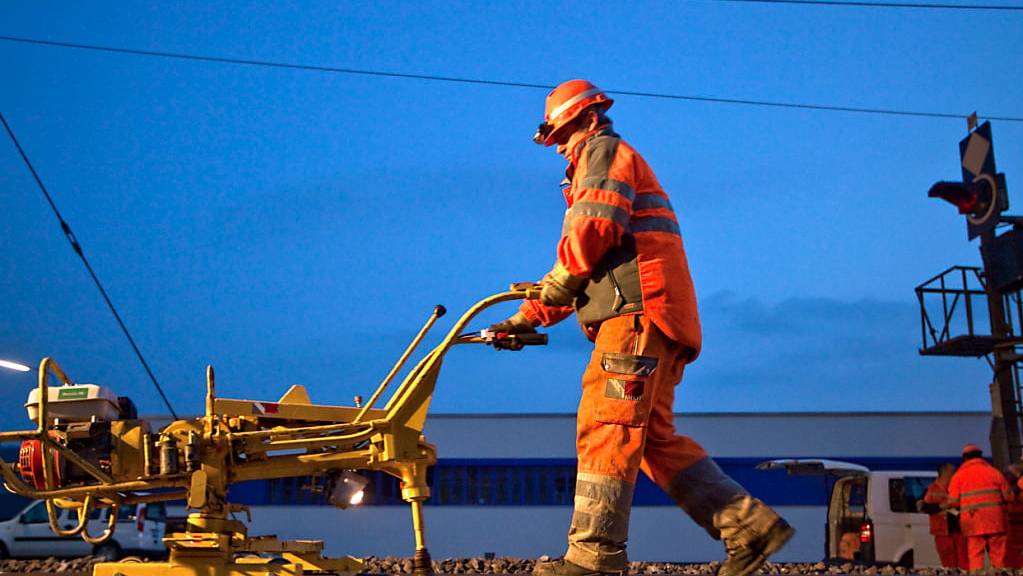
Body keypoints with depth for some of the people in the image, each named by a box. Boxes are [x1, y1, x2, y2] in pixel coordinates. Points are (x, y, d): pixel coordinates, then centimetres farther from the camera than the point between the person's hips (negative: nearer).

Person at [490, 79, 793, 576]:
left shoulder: (605, 153, 5)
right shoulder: (604, 169, 35)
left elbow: (594, 228, -15)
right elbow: (578, 280, 31)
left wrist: (534, 308, -6)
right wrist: (525, 321, 23)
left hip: (638, 313, -10)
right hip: (651, 323, 10)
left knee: (605, 428, -12)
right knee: (655, 438, 8)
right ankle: (750, 525, 4)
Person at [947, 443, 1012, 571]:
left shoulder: (959, 475, 2)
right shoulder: (994, 472, 6)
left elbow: (953, 502, -3)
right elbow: (1008, 496, 4)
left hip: (973, 522, -1)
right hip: (995, 522, 1)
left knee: (975, 556, 0)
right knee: (998, 555, 6)